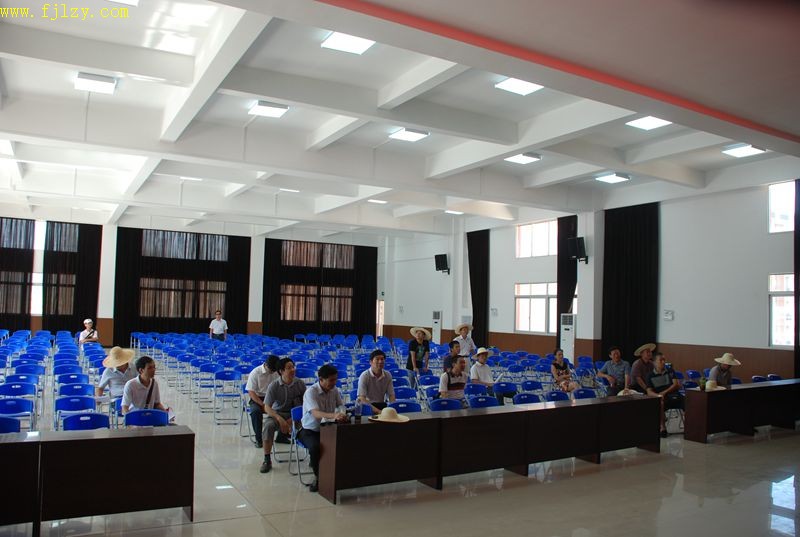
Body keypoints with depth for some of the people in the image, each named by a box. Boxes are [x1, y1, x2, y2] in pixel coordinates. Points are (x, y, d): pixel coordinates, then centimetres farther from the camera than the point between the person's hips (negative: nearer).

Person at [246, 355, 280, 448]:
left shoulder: (277, 372, -3)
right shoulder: (255, 373, -12)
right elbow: (251, 392, -13)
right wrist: (263, 404, -23)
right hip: (258, 398, -2)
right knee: (255, 411, -35)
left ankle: (282, 436, -5)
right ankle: (258, 439, -18)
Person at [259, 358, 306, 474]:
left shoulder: (300, 384, -8)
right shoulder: (274, 385, -13)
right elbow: (267, 407, -12)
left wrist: (293, 419, -15)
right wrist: (280, 419, -28)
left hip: (294, 414, 1)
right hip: (277, 413, -1)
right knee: (268, 426, -33)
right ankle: (267, 460, -19)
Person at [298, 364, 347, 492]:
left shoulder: (334, 390, -2)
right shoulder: (311, 392, -21)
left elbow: (341, 406, 4)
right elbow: (316, 413, -36)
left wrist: (342, 414, -21)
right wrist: (333, 416, -55)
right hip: (309, 430, -5)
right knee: (315, 447, -36)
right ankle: (318, 476, -9)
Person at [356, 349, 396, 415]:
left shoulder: (388, 375, -1)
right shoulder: (364, 376, -16)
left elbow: (391, 395, 2)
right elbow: (362, 399, -22)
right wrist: (378, 411, -32)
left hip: (381, 404, 5)